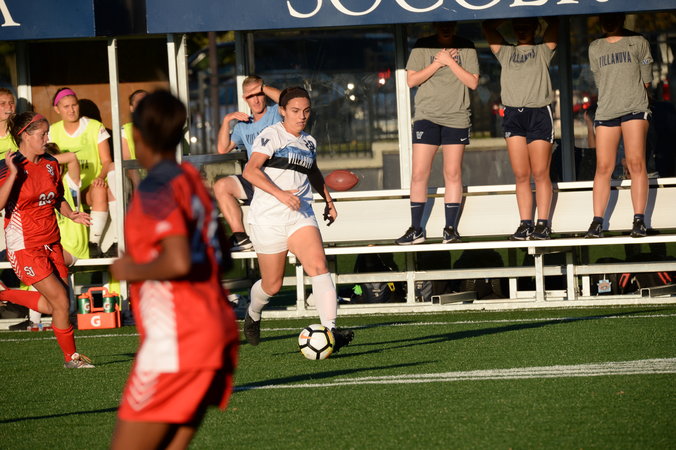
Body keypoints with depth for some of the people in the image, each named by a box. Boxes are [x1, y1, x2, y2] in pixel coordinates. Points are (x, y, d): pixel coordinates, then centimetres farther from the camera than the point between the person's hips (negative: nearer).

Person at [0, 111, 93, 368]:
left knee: (52, 306, 4)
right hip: (24, 246, -7)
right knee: (61, 301, -9)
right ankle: (71, 357, 8)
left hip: (51, 244, 7)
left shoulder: (50, 164, 8)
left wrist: (71, 215, 3)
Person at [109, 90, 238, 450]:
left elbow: (179, 262, -26)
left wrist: (132, 270, -9)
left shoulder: (155, 189, -13)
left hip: (175, 340, -9)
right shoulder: (193, 180, 13)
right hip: (214, 330, 9)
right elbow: (219, 254, 23)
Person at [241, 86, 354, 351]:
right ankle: (253, 314, 40)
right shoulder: (272, 135, -7)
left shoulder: (309, 142, 14)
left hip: (301, 216, 5)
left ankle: (330, 330, -32)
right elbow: (250, 170, -21)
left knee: (319, 267, -20)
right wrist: (279, 193, -31)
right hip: (268, 218, -5)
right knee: (272, 286, 6)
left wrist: (328, 199, 29)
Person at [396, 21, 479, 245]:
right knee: (419, 174, -4)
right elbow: (411, 80, -2)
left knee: (453, 174, 2)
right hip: (426, 116, 0)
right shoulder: (422, 46, 3)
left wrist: (450, 62, -11)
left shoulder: (465, 48, 4)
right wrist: (438, 63, -11)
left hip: (456, 118, 0)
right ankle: (416, 229, 3)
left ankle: (450, 228, 9)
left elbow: (473, 82, -2)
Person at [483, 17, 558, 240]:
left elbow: (554, 24, 5)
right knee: (521, 175, -1)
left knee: (540, 173, -5)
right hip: (513, 115, 3)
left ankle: (543, 223, -3)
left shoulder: (543, 50, 14)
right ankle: (525, 224, -1)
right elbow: (488, 27, 18)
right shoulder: (506, 52, 20)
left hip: (539, 113, -3)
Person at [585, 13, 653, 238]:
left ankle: (639, 220, -13)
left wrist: (630, 96, 9)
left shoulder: (638, 42, 6)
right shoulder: (595, 48, 14)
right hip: (605, 111, 3)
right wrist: (615, 97, 11)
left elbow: (646, 81, 7)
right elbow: (599, 82, 16)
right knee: (603, 167, -4)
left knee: (636, 163, -12)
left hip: (635, 109, -3)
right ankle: (597, 222, -4)